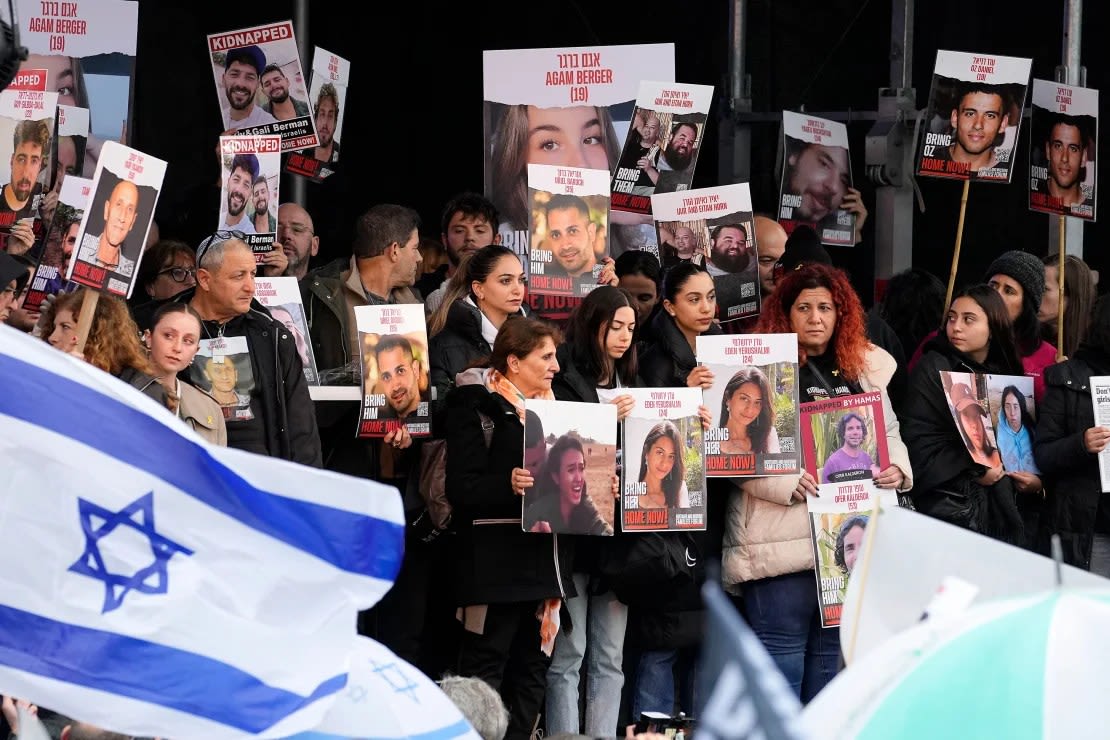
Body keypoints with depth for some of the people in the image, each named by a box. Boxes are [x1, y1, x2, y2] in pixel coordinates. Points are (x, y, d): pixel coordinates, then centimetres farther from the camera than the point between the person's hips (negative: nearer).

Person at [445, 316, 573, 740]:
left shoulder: (548, 407, 18)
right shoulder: (477, 406, -6)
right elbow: (462, 489, -14)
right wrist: (509, 484, -30)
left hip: (543, 558, 8)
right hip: (496, 561, -8)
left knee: (531, 670, 9)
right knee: (484, 671, -8)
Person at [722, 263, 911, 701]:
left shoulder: (864, 368, 15)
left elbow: (888, 432, 22)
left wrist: (897, 468, 0)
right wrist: (787, 483, -23)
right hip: (784, 541, -6)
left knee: (829, 661, 13)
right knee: (781, 664, -6)